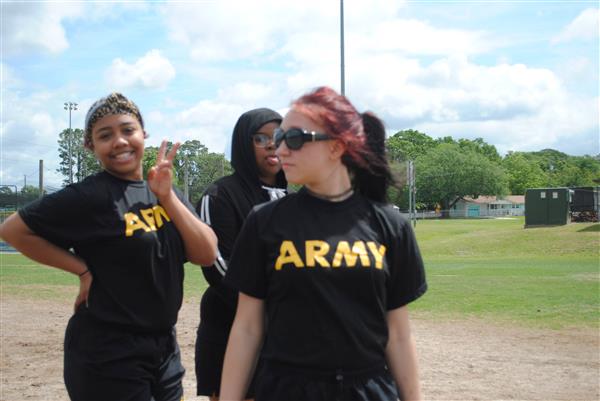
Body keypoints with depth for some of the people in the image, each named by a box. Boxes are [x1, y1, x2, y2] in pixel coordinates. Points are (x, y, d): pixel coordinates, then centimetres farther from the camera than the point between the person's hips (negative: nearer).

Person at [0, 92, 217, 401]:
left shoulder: (163, 188, 4)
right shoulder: (90, 196, -13)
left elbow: (206, 255, -5)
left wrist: (167, 196, -15)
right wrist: (83, 269, -11)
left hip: (164, 346, 6)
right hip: (107, 356, -6)